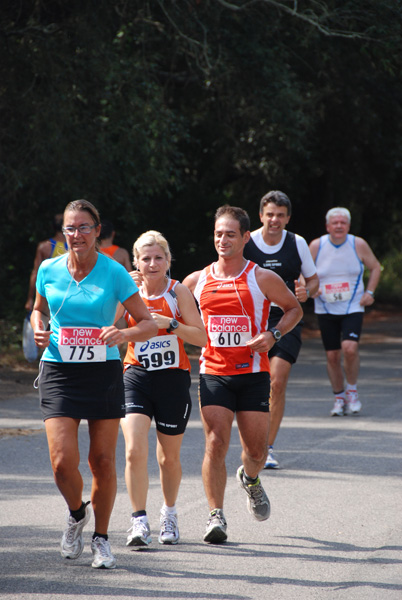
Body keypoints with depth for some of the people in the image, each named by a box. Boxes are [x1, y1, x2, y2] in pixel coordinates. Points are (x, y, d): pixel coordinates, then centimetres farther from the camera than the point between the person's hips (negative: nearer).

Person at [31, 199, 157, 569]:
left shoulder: (114, 272, -5)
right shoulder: (49, 270, 2)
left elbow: (148, 323, -3)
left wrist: (124, 334, -23)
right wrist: (39, 329, 0)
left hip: (104, 372, -1)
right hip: (58, 372, 1)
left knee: (103, 461, 1)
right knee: (63, 461, -11)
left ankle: (101, 539, 20)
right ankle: (77, 515, 21)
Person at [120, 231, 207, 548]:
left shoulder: (178, 292, -3)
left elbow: (201, 337, -7)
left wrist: (170, 323, -20)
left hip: (173, 378, -1)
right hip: (136, 376, 1)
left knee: (169, 457, 11)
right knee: (135, 451, -17)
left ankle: (169, 513, 36)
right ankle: (139, 521, -11)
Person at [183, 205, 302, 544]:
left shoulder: (262, 279, -2)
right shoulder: (197, 281, 6)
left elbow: (294, 309, 9)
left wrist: (273, 335, -7)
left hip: (253, 373, -1)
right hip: (213, 373, 1)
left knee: (256, 448, 5)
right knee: (216, 443, -12)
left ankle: (250, 479, 41)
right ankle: (216, 516, -7)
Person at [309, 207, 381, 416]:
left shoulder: (359, 245, -4)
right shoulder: (316, 246, -4)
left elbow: (375, 267, 11)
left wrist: (369, 292, 1)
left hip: (353, 308, -1)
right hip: (325, 310, 1)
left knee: (350, 348, -21)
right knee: (332, 355, 1)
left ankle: (352, 391, 2)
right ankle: (339, 398, 19)